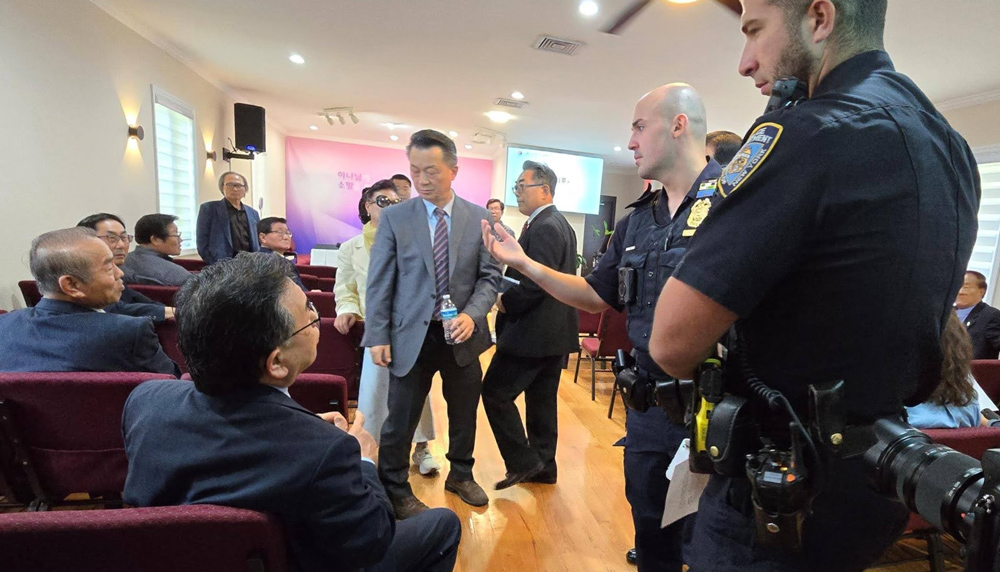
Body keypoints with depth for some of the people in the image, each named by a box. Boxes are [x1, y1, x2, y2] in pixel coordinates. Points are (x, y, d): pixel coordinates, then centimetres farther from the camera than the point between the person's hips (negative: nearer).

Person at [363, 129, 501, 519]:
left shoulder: (479, 219, 0)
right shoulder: (394, 218, -3)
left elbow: (490, 276, 0)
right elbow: (379, 282, -3)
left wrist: (472, 315, -17)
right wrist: (378, 336, -8)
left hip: (462, 334, 2)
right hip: (411, 336, -2)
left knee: (465, 413, 18)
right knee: (400, 419, 8)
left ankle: (461, 474, 43)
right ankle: (395, 491, 31)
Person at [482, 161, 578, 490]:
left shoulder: (543, 228, -18)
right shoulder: (560, 224, 15)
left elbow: (535, 283, -26)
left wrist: (506, 302, -10)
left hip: (534, 332, -10)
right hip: (554, 329, 10)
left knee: (495, 391, 0)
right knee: (541, 399, 16)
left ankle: (522, 462, 8)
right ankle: (543, 466, 27)